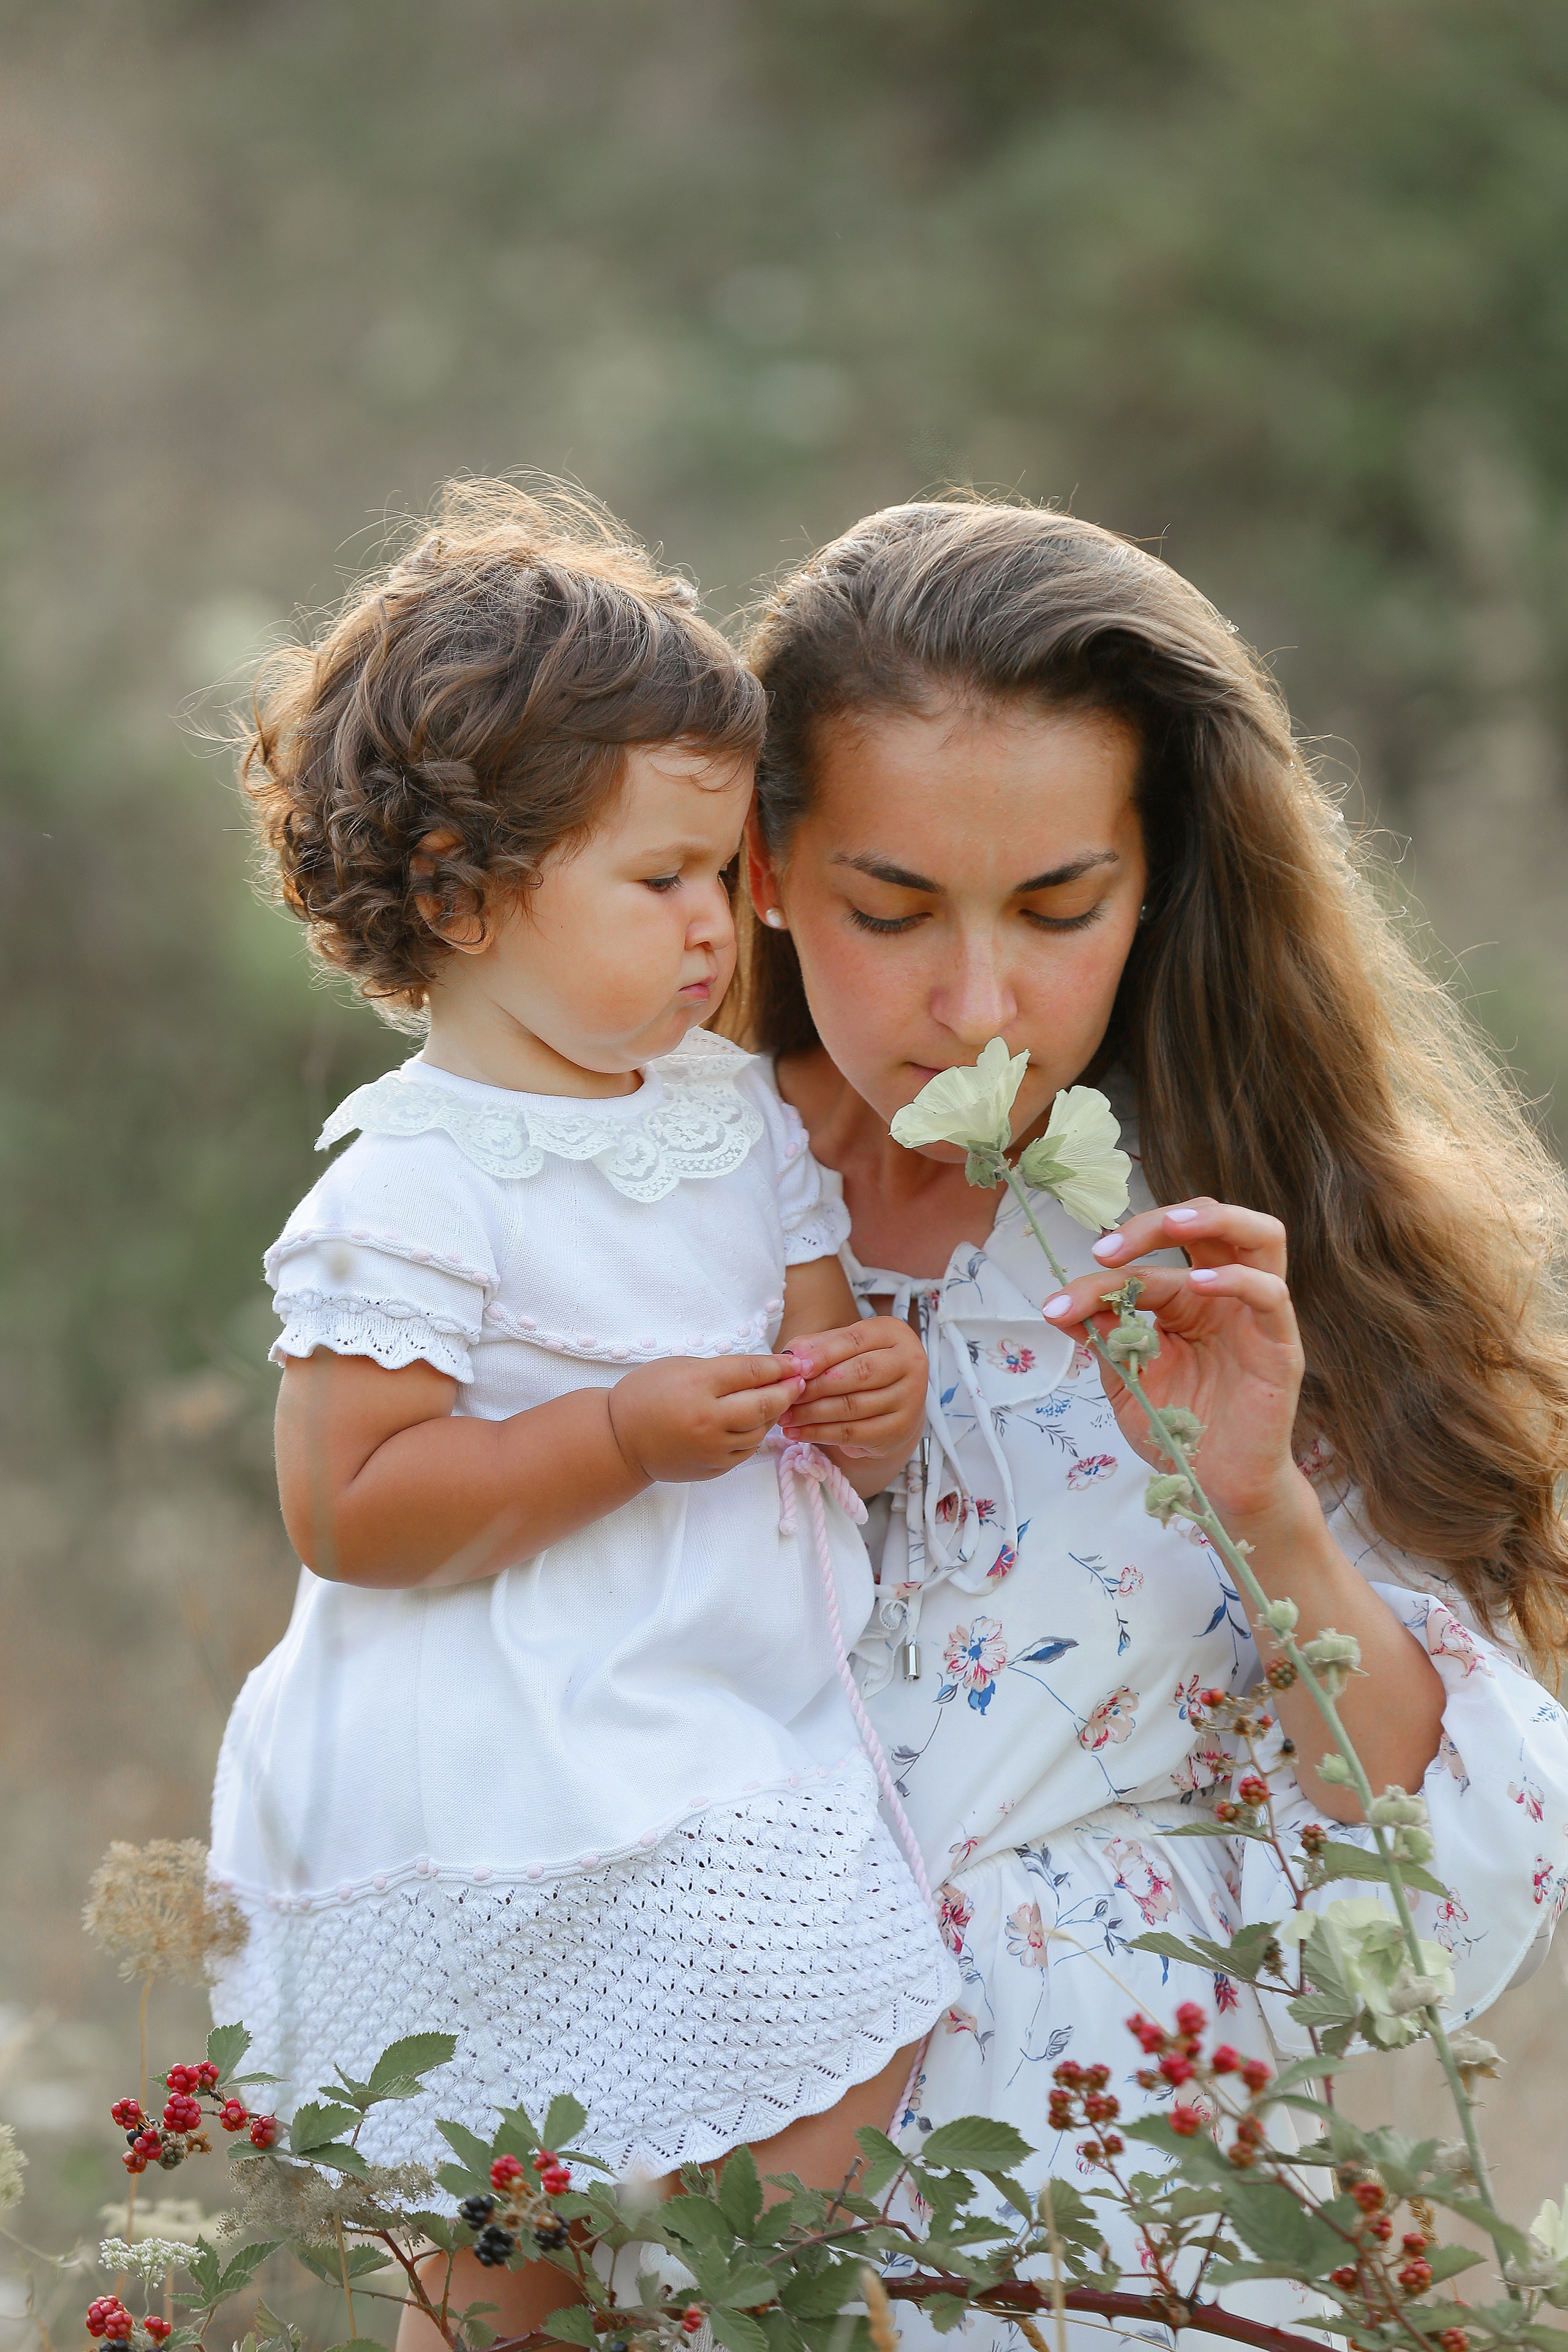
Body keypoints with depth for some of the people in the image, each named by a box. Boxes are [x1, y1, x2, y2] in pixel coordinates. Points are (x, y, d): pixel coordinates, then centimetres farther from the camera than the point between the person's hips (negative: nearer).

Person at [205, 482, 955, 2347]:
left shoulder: (733, 1113, 9)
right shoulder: (416, 1190, -15)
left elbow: (811, 1354, 19)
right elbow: (348, 1511, -17)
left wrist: (868, 1395, -5)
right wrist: (624, 1437, -23)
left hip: (733, 1746, 8)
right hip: (525, 1804, -7)